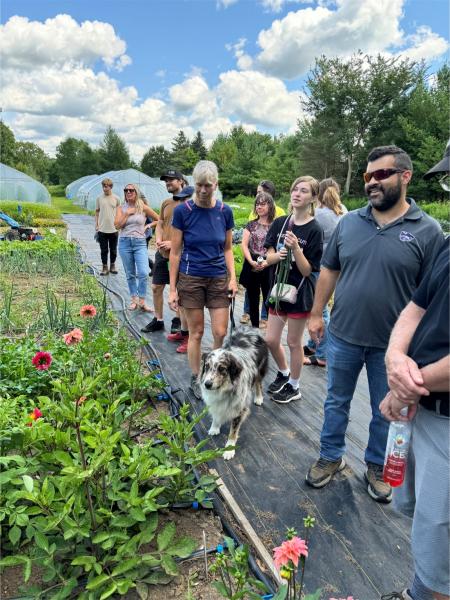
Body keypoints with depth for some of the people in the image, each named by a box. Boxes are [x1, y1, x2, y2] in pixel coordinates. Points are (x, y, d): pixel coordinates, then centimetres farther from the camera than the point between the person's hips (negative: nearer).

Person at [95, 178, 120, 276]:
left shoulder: (116, 199, 1)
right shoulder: (99, 198, 3)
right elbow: (97, 212, 9)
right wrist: (96, 225, 2)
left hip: (114, 229, 0)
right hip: (102, 229, 0)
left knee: (113, 250, 9)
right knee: (104, 250, 5)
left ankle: (112, 266, 25)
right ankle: (104, 267, 16)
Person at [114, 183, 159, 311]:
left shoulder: (143, 207, 1)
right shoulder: (121, 208, 6)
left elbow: (158, 219, 6)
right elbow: (117, 225, -6)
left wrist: (148, 226, 3)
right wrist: (127, 213, -9)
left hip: (140, 243, -2)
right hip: (125, 243, 2)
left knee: (143, 273, -14)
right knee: (130, 274, 9)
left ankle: (142, 302, -4)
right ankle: (134, 299, 20)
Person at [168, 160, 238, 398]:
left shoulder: (224, 211, 0)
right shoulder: (183, 211, -8)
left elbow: (227, 249, 9)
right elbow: (175, 252, -5)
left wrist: (233, 277, -2)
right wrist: (172, 288, -6)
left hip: (219, 279, 2)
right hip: (191, 278, -2)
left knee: (221, 333, 1)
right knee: (196, 333, 6)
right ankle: (195, 379, 24)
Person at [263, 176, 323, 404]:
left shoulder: (314, 230, -12)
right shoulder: (279, 223, 2)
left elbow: (307, 270, -14)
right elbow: (268, 257, 2)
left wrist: (295, 248, -29)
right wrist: (277, 255, -20)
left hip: (300, 293, -5)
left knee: (293, 342, 8)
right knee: (271, 340, 11)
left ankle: (293, 387, 28)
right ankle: (284, 373, 39)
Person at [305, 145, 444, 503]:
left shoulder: (428, 231, -8)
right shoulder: (348, 222, 0)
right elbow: (329, 271, 7)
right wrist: (316, 314, 6)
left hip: (393, 344, -2)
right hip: (343, 336, 2)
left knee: (386, 412, 17)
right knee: (336, 402, 17)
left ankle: (377, 467, 39)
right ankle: (331, 457, 38)